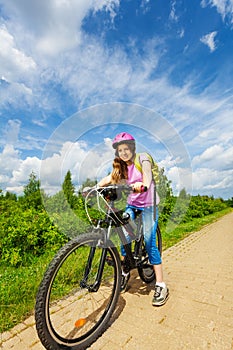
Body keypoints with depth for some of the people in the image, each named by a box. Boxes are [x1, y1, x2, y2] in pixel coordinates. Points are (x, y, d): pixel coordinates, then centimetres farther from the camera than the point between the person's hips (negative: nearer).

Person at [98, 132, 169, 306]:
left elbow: (147, 176, -30)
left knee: (149, 243, -7)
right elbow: (108, 179, -8)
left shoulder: (142, 159, -12)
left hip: (148, 205, -4)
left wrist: (142, 185, -52)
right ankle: (125, 272, 22)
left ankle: (161, 286, 7)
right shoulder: (121, 166, 4)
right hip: (131, 204, 5)